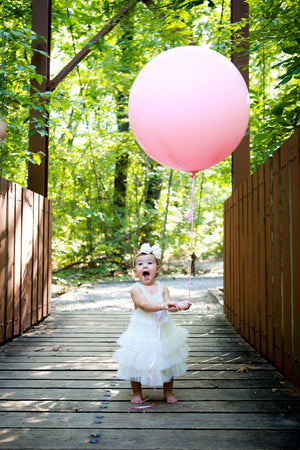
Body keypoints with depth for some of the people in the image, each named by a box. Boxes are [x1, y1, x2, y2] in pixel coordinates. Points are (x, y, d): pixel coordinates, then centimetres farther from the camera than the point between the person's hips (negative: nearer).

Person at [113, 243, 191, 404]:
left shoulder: (162, 288, 0)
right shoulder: (136, 289, -11)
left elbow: (169, 305, -11)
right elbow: (144, 304, -26)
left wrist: (179, 306, -32)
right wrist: (163, 305, -39)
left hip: (162, 331, 3)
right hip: (142, 332, -3)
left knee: (167, 363, 14)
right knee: (136, 364, 7)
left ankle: (168, 392, 34)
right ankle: (137, 393, 30)